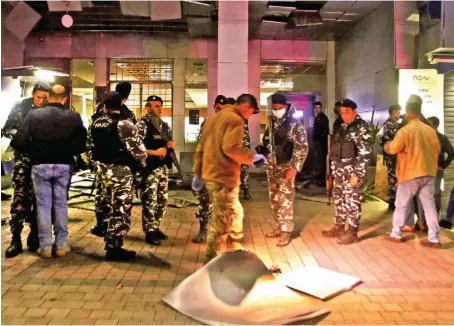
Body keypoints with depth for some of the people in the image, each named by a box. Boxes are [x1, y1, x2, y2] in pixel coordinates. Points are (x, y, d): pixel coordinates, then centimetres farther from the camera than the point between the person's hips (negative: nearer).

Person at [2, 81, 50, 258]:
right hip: (23, 158, 0)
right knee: (20, 197, -5)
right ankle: (16, 239, 1)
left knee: (38, 199, 7)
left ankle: (34, 236, 19)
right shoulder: (20, 107, -1)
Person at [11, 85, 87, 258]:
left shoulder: (34, 114, -2)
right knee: (61, 204, 12)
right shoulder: (73, 117, -2)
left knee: (43, 205, 9)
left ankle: (45, 247, 13)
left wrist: (33, 153, 10)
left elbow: (19, 142, -7)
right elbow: (82, 144, -5)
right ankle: (61, 245, 17)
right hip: (64, 165, 1)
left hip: (40, 165, 0)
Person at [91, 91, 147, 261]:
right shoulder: (124, 123, -14)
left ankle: (110, 244, 27)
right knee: (120, 209, -1)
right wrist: (143, 162, 2)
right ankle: (114, 248, 3)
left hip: (103, 170, 7)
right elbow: (137, 147, -16)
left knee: (108, 206, 18)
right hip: (120, 171, -7)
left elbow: (91, 146, 16)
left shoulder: (96, 123, 9)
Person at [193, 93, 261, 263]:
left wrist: (198, 173, 20)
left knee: (235, 212, 21)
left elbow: (200, 147, 18)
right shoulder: (235, 120, -10)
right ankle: (211, 259, 11)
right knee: (222, 219, 1)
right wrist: (251, 157, -10)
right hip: (224, 177, -9)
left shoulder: (213, 118, 18)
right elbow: (230, 148, -24)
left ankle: (235, 247, 31)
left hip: (209, 174, 10)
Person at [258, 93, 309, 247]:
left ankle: (286, 231, 6)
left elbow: (302, 148, -13)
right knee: (274, 199, 13)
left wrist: (294, 168, -19)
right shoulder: (272, 123, 10)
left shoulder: (295, 125, -9)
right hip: (271, 167, 7)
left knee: (285, 200, -4)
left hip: (286, 167, -7)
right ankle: (279, 226, 27)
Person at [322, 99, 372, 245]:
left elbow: (364, 153, -17)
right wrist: (334, 170, 15)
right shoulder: (342, 127, 13)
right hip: (340, 171, 8)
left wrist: (357, 174, -20)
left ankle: (352, 232, 11)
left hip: (352, 172, -8)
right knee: (339, 199, 15)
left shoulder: (362, 127, -11)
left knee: (352, 201, 0)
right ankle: (339, 227, 28)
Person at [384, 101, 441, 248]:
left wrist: (387, 145, 4)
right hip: (428, 173, 5)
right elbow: (437, 149, 14)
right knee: (429, 205, 7)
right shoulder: (430, 130, 5)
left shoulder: (405, 130, -13)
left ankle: (396, 234, 15)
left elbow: (393, 149, -17)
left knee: (401, 205, 8)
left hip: (411, 173, -5)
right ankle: (434, 239, 9)